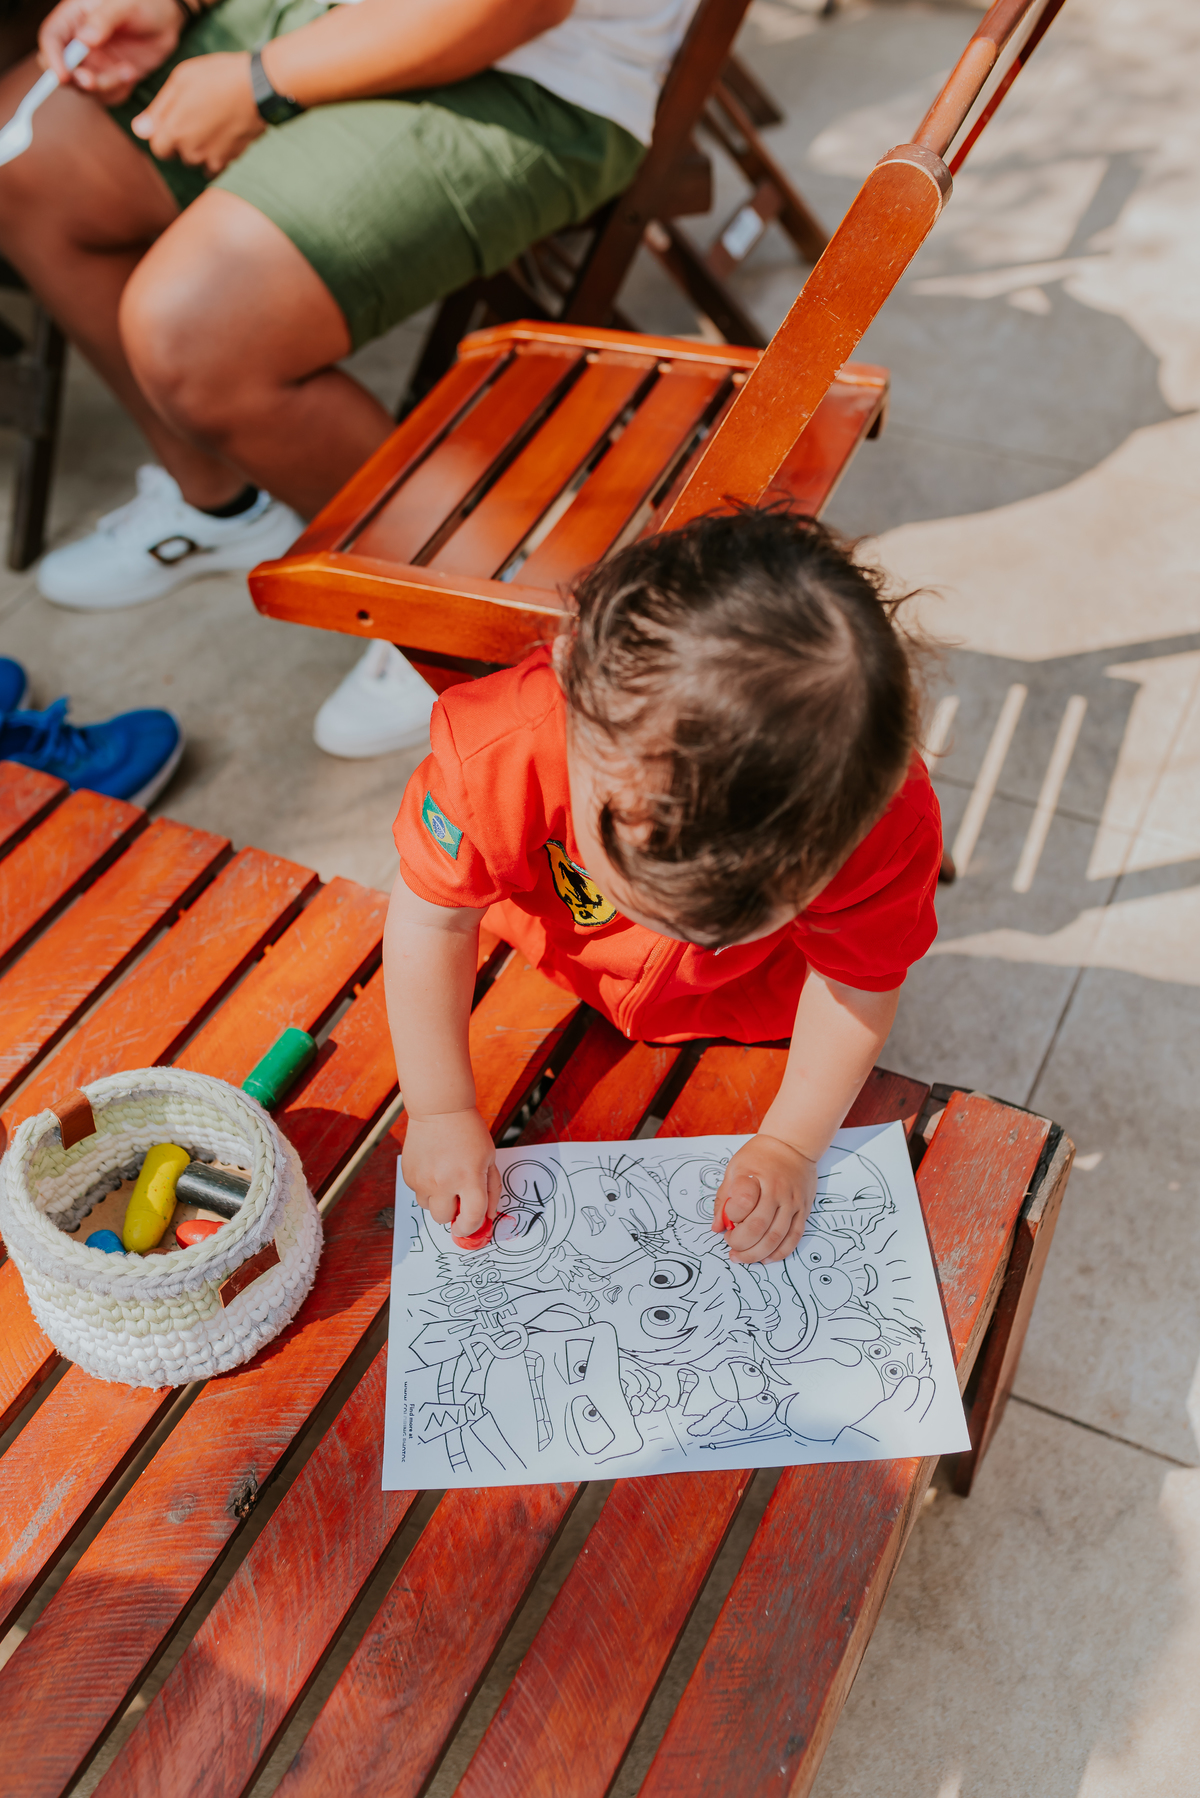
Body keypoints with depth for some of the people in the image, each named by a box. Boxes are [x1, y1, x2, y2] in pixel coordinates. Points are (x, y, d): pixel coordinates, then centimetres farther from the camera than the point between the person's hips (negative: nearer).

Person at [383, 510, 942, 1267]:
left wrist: (791, 1147, -24)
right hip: (560, 965, 1)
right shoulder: (501, 757, -45)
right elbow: (433, 918, -27)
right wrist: (441, 1112, -23)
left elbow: (857, 984, -24)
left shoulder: (885, 827, -44)